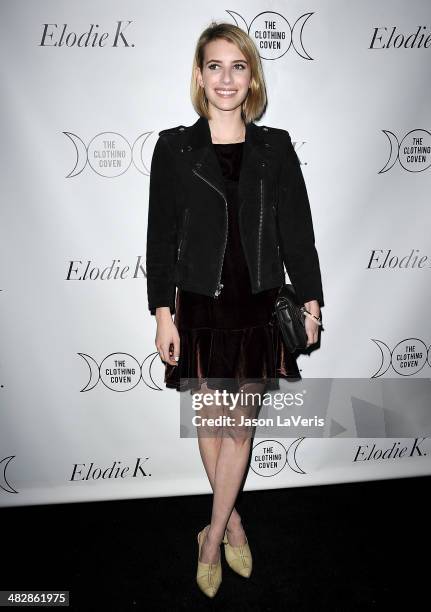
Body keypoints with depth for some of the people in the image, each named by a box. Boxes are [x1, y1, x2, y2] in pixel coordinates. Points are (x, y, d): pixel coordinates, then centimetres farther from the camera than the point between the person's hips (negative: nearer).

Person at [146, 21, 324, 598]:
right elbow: (161, 236, -2)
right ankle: (233, 522, 36)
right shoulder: (174, 148, 0)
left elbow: (297, 231, 5)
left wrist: (310, 299, 3)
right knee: (211, 420, 12)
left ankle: (213, 536, 27)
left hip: (259, 307, 1)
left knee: (240, 423, 8)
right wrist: (163, 313, -6)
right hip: (200, 307, 0)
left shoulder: (276, 148, 3)